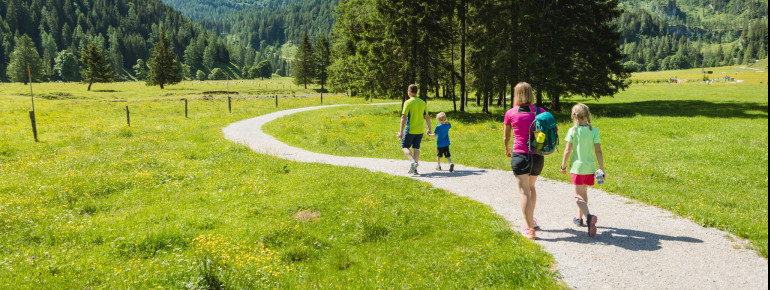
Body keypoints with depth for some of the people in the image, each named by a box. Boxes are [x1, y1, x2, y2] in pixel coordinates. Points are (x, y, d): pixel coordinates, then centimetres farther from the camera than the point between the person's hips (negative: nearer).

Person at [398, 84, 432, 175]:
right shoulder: (423, 103, 6)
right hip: (420, 130, 5)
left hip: (410, 130, -5)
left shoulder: (408, 102, -10)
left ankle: (413, 162, -17)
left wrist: (401, 131, -14)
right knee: (416, 148, 10)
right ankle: (414, 169, 9)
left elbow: (404, 117, -14)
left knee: (405, 147, 6)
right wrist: (429, 129, 19)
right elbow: (427, 117, 8)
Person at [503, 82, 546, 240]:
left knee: (524, 191, -1)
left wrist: (507, 150, 28)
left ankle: (530, 228, -5)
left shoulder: (511, 113, -3)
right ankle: (532, 220, 36)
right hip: (537, 156, 3)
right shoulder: (540, 112, 1)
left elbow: (506, 137, 9)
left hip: (520, 155, -3)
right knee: (531, 187, 24)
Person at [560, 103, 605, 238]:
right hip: (590, 167, 4)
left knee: (578, 196, -2)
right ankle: (579, 217, 33)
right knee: (584, 192, 22)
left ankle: (589, 216, -28)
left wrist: (563, 166, 4)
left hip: (577, 167, -4)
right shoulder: (594, 131, -3)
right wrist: (602, 168, -2)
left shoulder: (573, 131, -10)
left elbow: (568, 151, -8)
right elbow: (598, 151, -5)